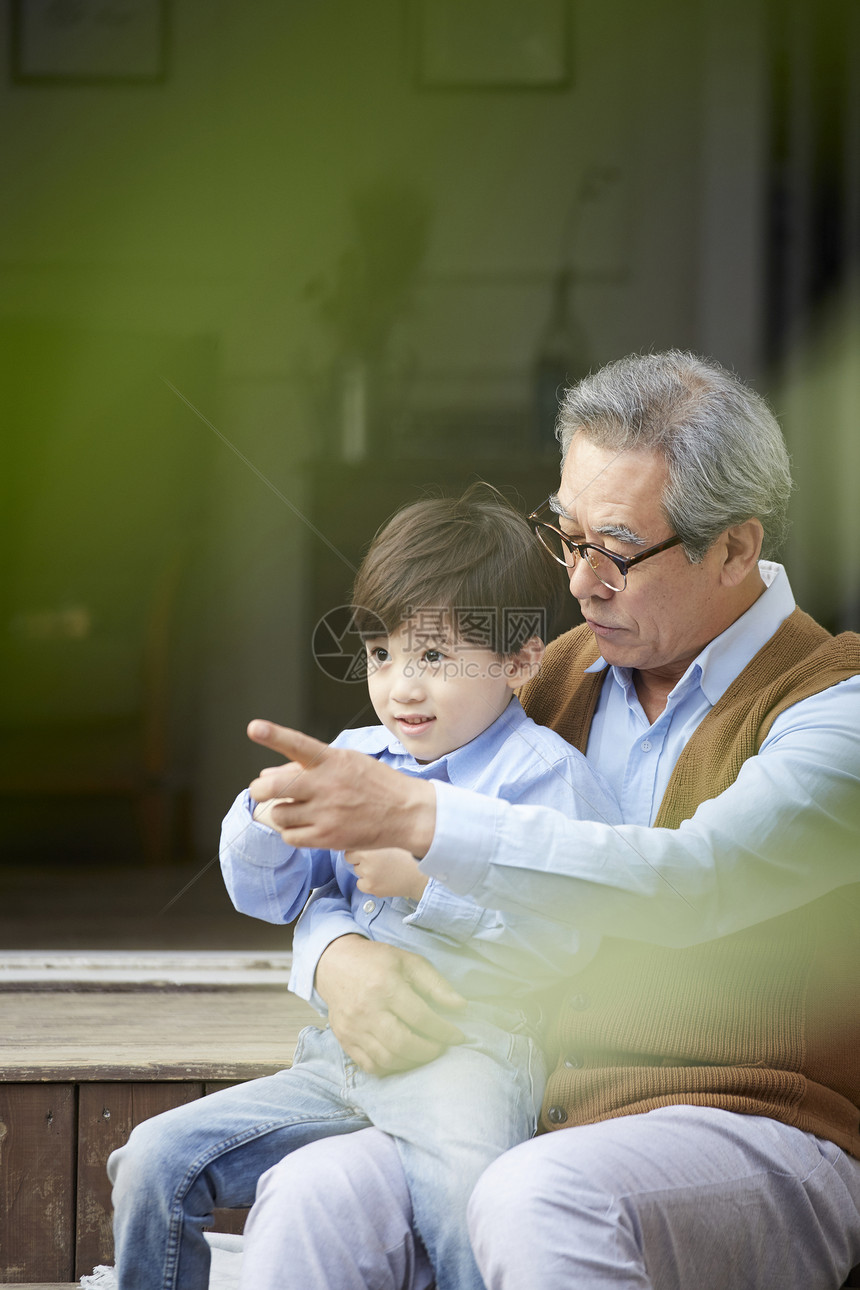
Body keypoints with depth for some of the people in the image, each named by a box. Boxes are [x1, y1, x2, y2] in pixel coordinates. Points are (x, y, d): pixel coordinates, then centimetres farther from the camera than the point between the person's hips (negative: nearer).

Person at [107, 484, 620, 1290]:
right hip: (335, 1057, 7)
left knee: (464, 1183, -39)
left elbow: (563, 939, -16)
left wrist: (425, 883, -20)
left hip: (468, 1049, -7)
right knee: (155, 1158, -2)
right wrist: (272, 815, 0)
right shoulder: (354, 757, 19)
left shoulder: (542, 773, -3)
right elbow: (264, 896, 21)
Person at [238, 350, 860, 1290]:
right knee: (308, 1206, -24)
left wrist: (411, 815, -27)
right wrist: (341, 954, -7)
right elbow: (357, 851, 18)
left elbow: (688, 883, -24)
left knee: (537, 1202, -36)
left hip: (757, 1138, -5)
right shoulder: (566, 676, 14)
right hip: (542, 1123, 5)